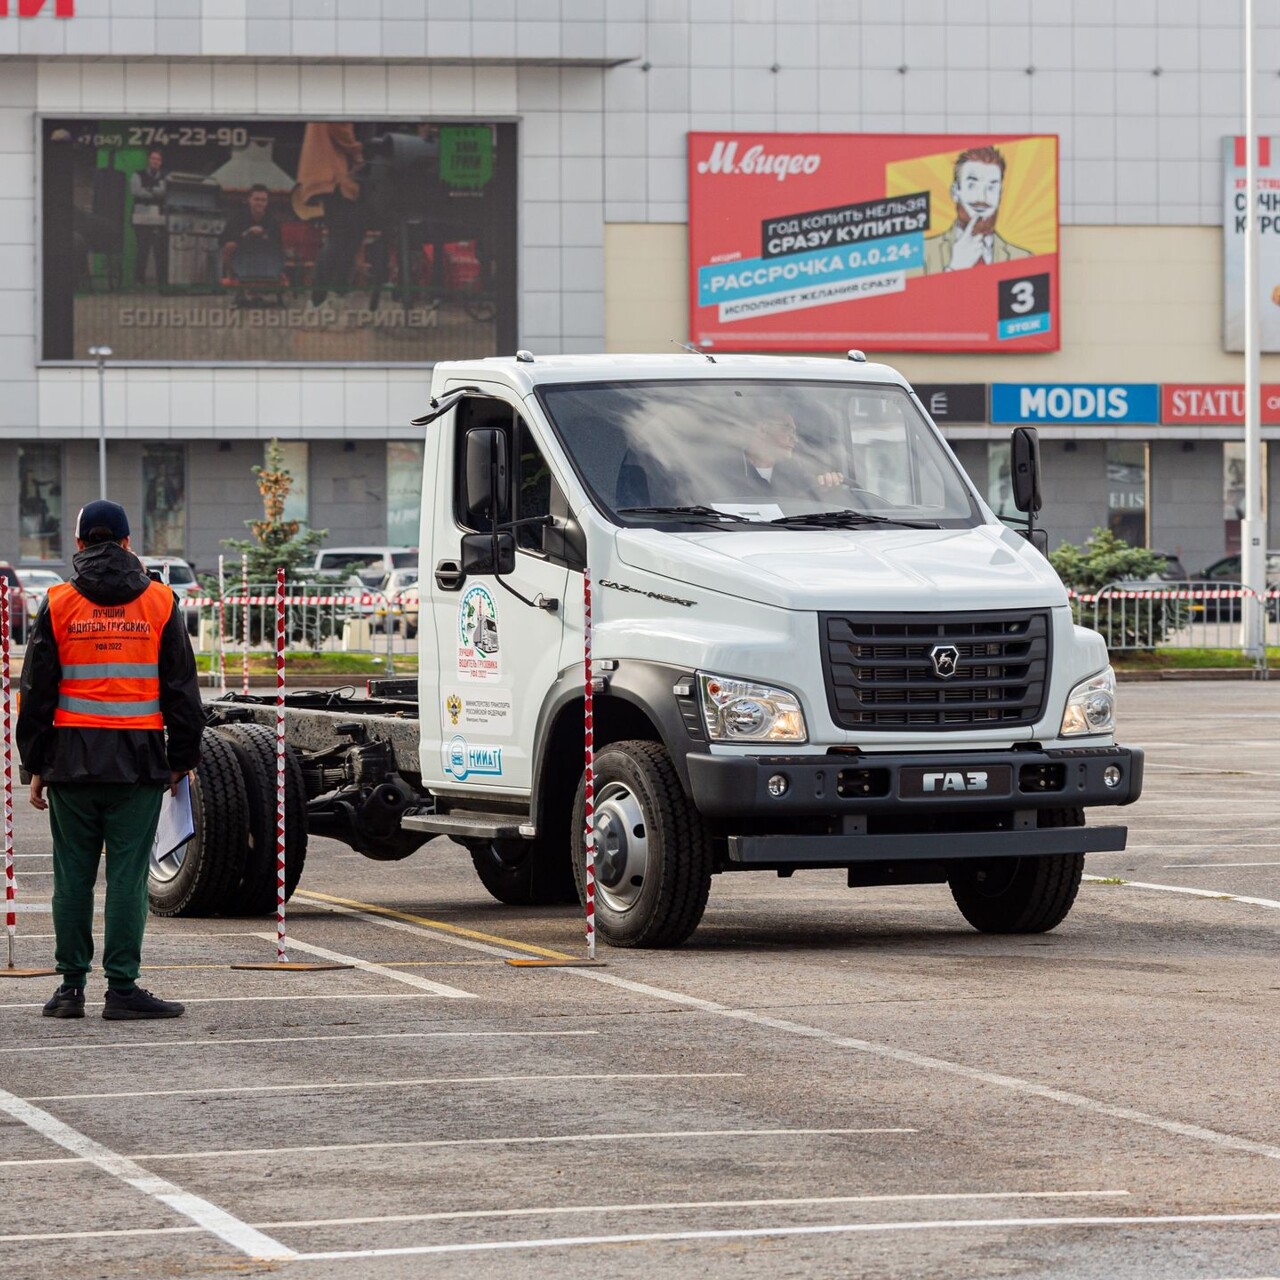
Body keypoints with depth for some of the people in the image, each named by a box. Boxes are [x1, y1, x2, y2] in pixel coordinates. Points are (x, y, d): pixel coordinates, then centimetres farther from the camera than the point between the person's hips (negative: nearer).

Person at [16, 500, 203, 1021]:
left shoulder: (57, 604, 3)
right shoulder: (160, 602, 4)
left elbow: (37, 691, 4)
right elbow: (181, 689, 5)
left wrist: (35, 765, 9)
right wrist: (181, 761, 12)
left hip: (72, 760, 1)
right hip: (138, 762, -1)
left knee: (73, 874, 7)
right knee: (128, 875, -1)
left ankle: (71, 985, 9)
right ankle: (122, 988, -3)